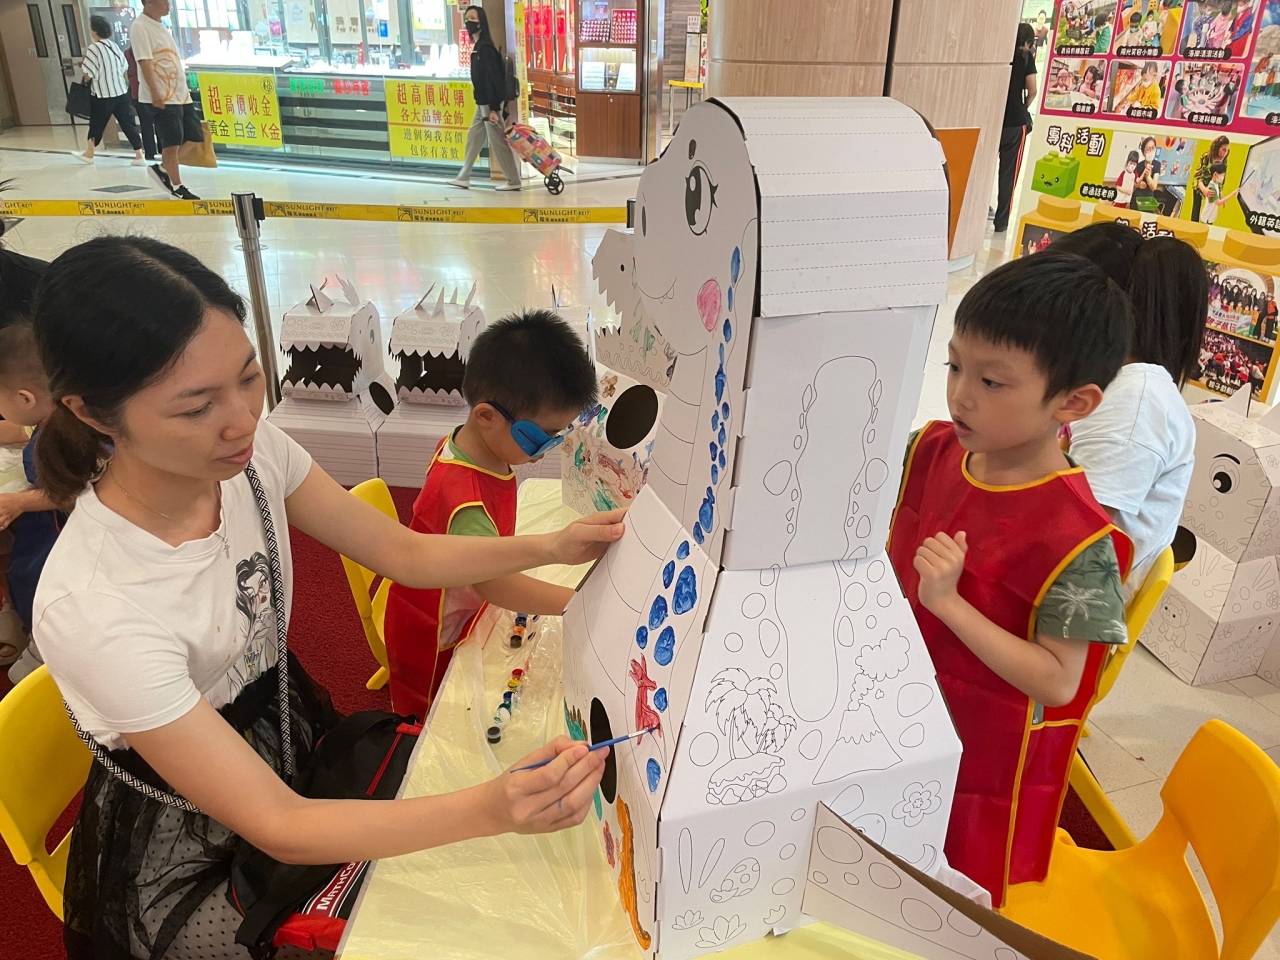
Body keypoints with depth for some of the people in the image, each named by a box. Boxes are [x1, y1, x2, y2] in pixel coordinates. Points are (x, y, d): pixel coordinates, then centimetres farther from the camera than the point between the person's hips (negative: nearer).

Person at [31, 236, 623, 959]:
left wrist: (553, 546, -20)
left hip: (290, 731, 5)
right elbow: (278, 827, -30)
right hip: (188, 858, -5)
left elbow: (405, 553, -6)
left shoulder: (250, 449, -18)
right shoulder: (94, 610, -34)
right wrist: (489, 810, -44)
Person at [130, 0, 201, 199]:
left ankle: (162, 169, 22)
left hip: (181, 94, 9)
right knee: (172, 143, -6)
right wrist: (155, 92, -23)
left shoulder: (161, 27, 19)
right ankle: (177, 188, 4)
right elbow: (144, 61, -16)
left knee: (194, 138, 8)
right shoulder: (140, 27, -9)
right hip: (162, 98, -9)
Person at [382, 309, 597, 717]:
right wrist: (579, 604, -49)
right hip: (430, 640, -8)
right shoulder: (463, 496, -40)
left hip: (460, 618, 8)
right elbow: (491, 582, -48)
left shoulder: (477, 446, -12)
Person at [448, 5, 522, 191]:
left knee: (498, 142, -4)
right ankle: (464, 177, 22)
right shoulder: (478, 47, 13)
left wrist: (493, 109, -24)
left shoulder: (485, 48, -17)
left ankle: (513, 181, 3)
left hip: (490, 104, -10)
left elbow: (493, 79, -22)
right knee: (473, 138, 14)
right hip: (482, 103, 10)